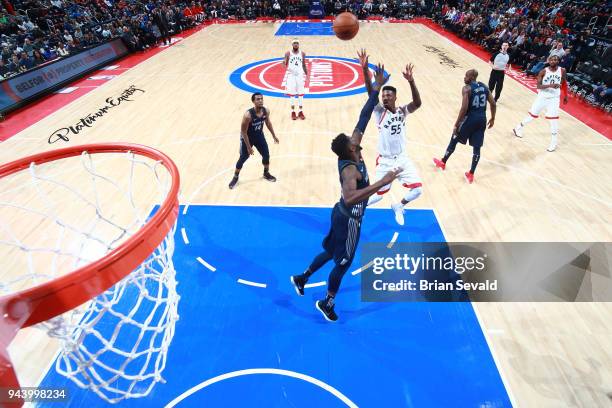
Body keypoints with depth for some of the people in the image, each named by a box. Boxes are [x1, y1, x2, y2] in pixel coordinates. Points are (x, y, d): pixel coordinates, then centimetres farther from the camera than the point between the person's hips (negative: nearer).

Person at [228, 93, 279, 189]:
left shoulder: (266, 111, -16)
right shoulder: (248, 115, -33)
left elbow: (268, 122, 6)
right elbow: (243, 131, -25)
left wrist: (274, 135, 13)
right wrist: (248, 147, -21)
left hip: (259, 135, 5)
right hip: (247, 137, -5)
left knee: (266, 155, 9)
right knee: (243, 158, 3)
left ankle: (266, 173, 35)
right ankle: (235, 178, 24)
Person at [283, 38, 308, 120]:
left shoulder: (302, 54, 4)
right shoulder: (288, 53, -4)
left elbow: (304, 65, 11)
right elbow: (285, 64, -4)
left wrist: (306, 74, 6)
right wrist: (284, 65, -27)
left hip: (300, 75, 2)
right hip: (291, 75, -2)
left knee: (300, 94, 3)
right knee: (292, 94, 1)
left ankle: (300, 112, 10)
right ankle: (293, 112, 10)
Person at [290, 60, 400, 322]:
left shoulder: (350, 154, -8)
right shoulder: (350, 169, -32)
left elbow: (363, 118, -3)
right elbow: (350, 197, -51)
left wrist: (377, 87, -5)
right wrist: (382, 183, -50)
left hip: (343, 213, 9)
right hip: (349, 219, -8)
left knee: (331, 252, 27)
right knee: (343, 263, 11)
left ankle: (302, 278, 44)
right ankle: (327, 304, 32)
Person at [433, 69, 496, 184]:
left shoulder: (467, 88, -11)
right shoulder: (484, 87, 10)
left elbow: (464, 108, -20)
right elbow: (493, 104, 11)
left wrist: (456, 124, -16)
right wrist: (492, 118, 23)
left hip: (470, 119, -6)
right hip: (482, 119, 6)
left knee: (454, 140, 15)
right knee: (477, 147, 10)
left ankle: (442, 162, 33)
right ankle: (471, 174, 15)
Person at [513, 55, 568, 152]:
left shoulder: (562, 70, -5)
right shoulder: (543, 72, -14)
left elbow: (564, 83, 11)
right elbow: (538, 86, -20)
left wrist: (565, 96, 12)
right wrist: (550, 85, -36)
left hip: (554, 98, 1)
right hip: (543, 97, -1)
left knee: (554, 118, -4)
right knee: (532, 114, 10)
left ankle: (553, 143, 5)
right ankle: (518, 128, 35)